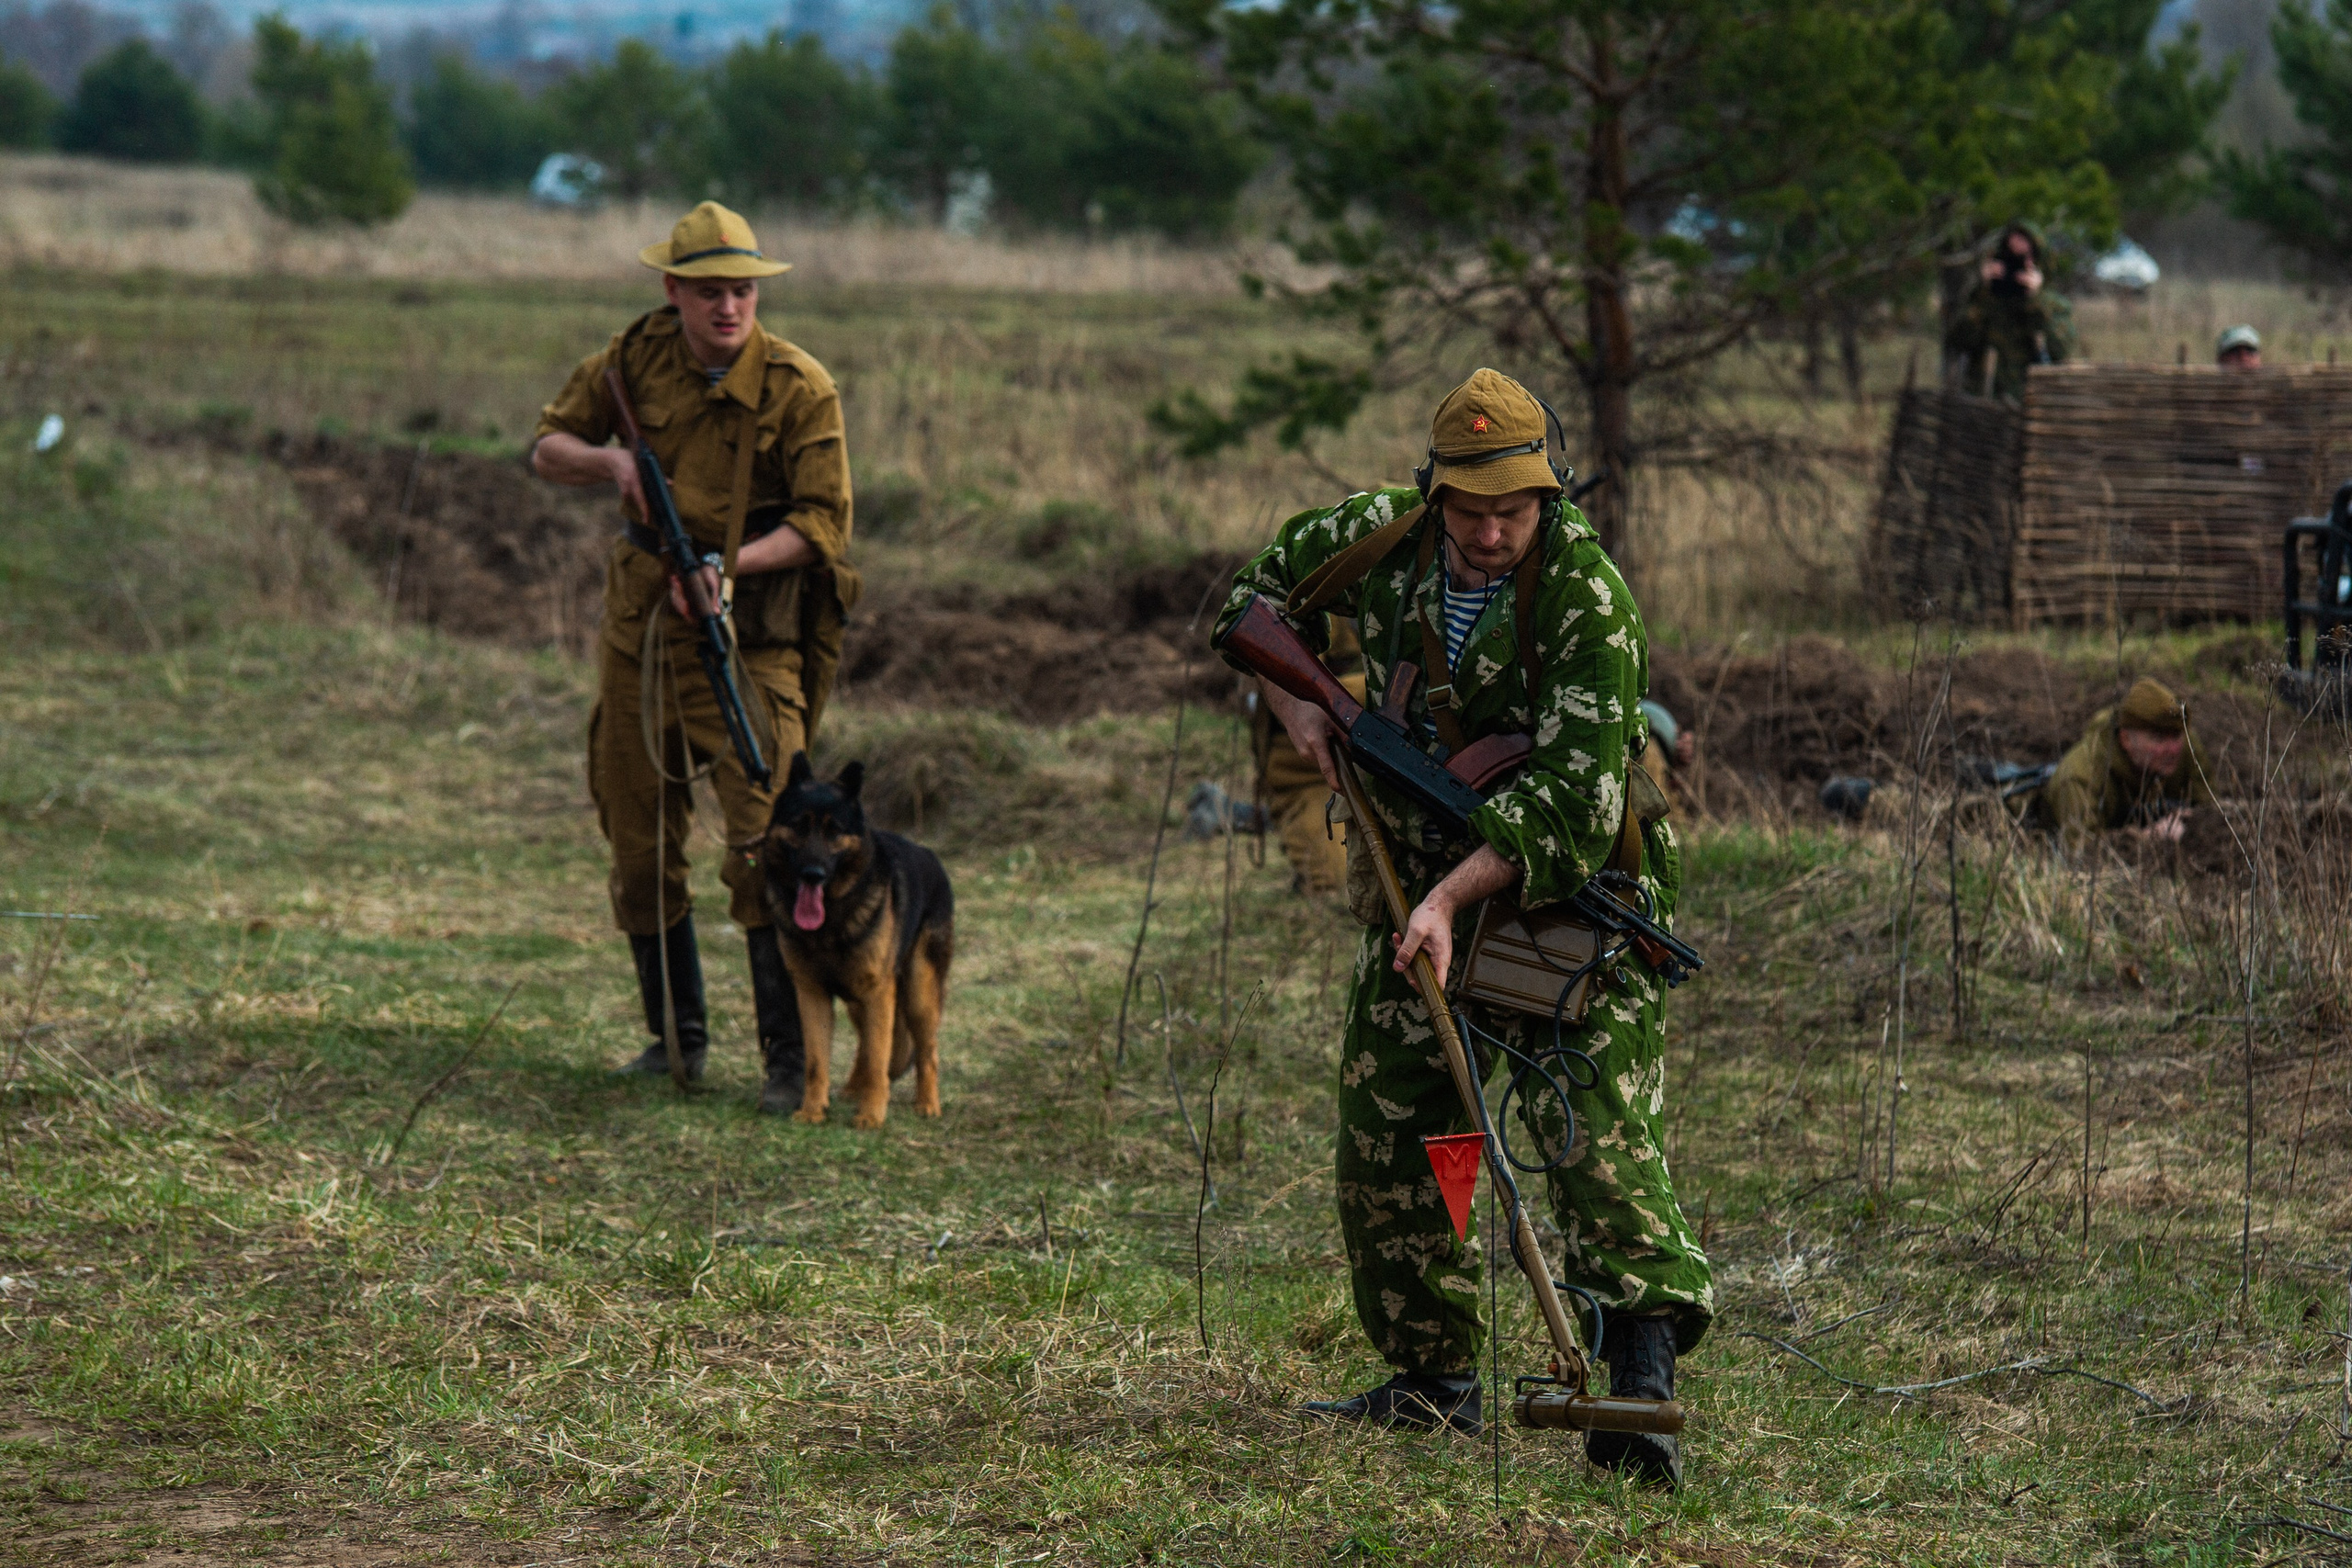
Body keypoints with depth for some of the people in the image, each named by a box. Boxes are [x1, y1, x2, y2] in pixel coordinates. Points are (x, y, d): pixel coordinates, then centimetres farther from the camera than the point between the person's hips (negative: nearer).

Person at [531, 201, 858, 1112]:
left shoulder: (799, 388, -10)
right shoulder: (638, 356, 1)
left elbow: (823, 523, -10)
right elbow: (547, 445, 12)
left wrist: (729, 564, -23)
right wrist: (612, 462, -9)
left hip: (745, 633, -5)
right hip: (639, 626, 5)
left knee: (765, 847, -15)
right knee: (639, 847, 11)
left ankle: (792, 1060, -10)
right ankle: (677, 1038, 26)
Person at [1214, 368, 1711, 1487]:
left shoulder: (1586, 596, -24)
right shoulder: (1378, 539, -8)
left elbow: (1571, 797, -31)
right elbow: (1257, 590, 14)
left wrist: (1455, 895, -38)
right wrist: (1298, 705, -2)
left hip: (1571, 897, -6)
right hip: (1418, 882, 6)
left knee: (1598, 1130, -19)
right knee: (1384, 1137, 8)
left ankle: (1642, 1381, -25)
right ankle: (1434, 1382, 21)